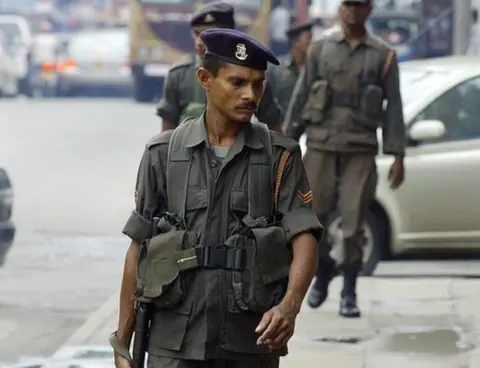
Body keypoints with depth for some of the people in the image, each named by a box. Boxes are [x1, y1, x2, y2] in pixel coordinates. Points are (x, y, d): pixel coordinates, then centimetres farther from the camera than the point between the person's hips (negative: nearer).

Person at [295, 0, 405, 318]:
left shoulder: (383, 55, 4)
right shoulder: (320, 50, 7)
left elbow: (393, 107, 3)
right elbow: (302, 98, 9)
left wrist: (398, 157, -2)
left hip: (361, 150, -1)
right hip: (321, 145, 1)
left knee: (354, 222, -5)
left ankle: (349, 292, 5)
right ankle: (323, 270, 27)